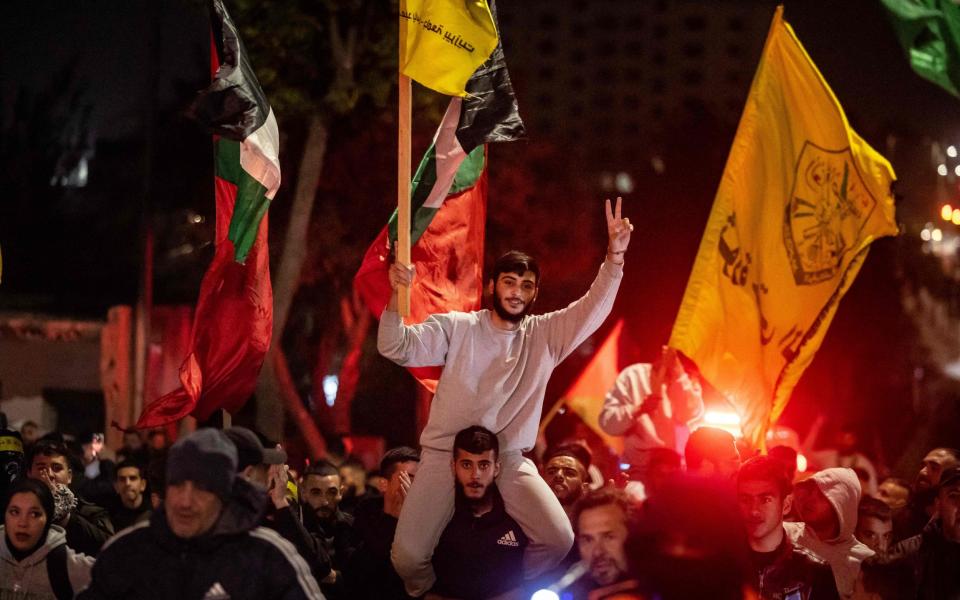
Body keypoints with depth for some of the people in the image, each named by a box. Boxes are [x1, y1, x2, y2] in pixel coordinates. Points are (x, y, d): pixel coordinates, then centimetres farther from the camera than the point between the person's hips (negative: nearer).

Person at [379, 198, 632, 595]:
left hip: (510, 461, 2)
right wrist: (396, 296, -27)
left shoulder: (545, 336, 2)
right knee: (407, 558, -11)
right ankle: (427, 594, 26)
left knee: (559, 539, -13)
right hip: (446, 456, -2)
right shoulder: (456, 328, -3)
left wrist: (614, 257, -25)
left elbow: (592, 310, -10)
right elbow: (396, 348, -10)